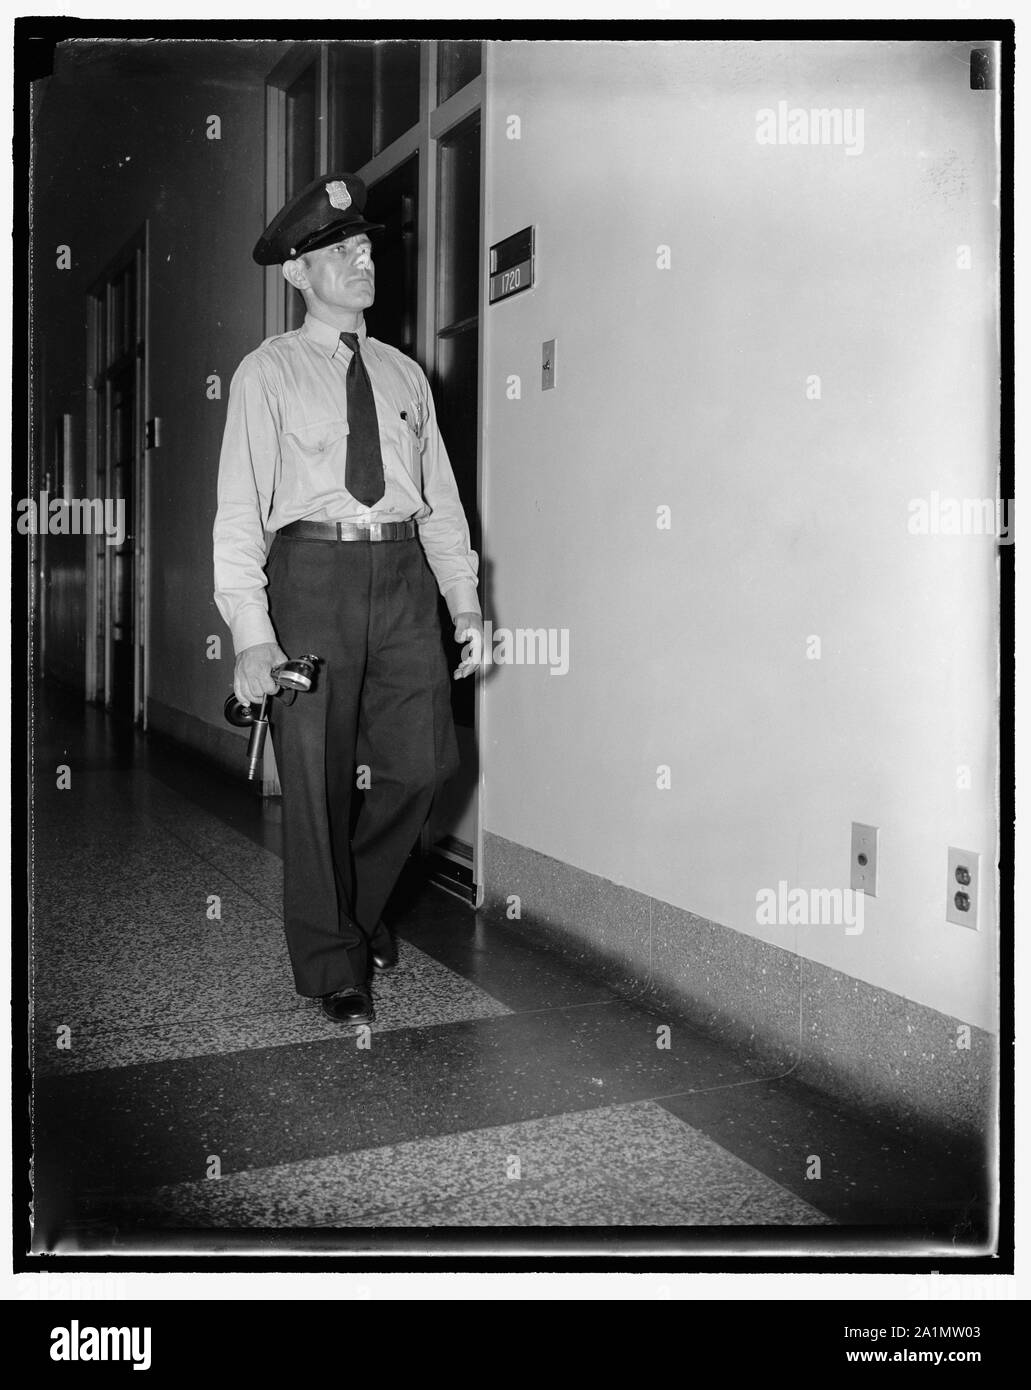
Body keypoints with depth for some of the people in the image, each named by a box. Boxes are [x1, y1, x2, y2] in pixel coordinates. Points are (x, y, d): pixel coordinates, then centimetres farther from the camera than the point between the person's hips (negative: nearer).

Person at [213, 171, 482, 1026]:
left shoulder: (404, 373, 16)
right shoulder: (268, 374, 2)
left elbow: (440, 495, 14)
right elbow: (241, 506, -5)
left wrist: (466, 601, 5)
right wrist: (252, 634, -14)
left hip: (403, 572, 4)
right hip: (313, 571, -4)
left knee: (423, 762, 2)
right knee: (316, 779, 0)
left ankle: (362, 905, 30)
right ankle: (332, 963, 17)